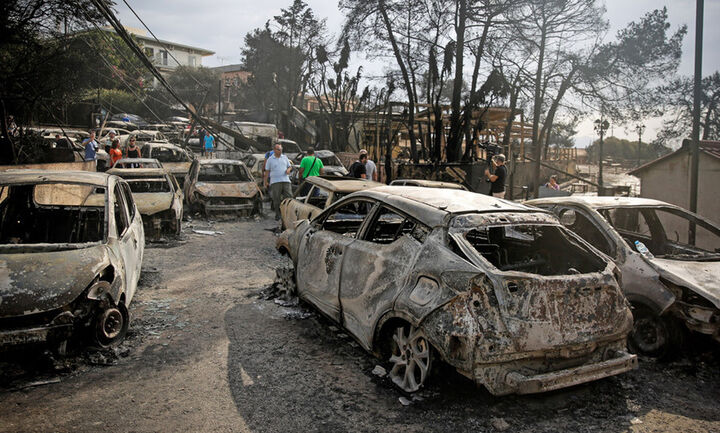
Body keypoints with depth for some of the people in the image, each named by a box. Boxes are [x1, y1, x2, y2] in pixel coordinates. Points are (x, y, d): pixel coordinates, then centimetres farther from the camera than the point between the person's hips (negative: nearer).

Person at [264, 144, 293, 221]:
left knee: (289, 197, -5)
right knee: (276, 199, -2)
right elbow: (267, 171, 5)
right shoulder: (270, 159, 5)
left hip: (286, 180, 2)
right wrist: (265, 182, 0)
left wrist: (288, 170, -4)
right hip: (275, 182, -2)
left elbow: (290, 166, 20)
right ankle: (277, 214, 8)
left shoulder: (284, 157, 13)